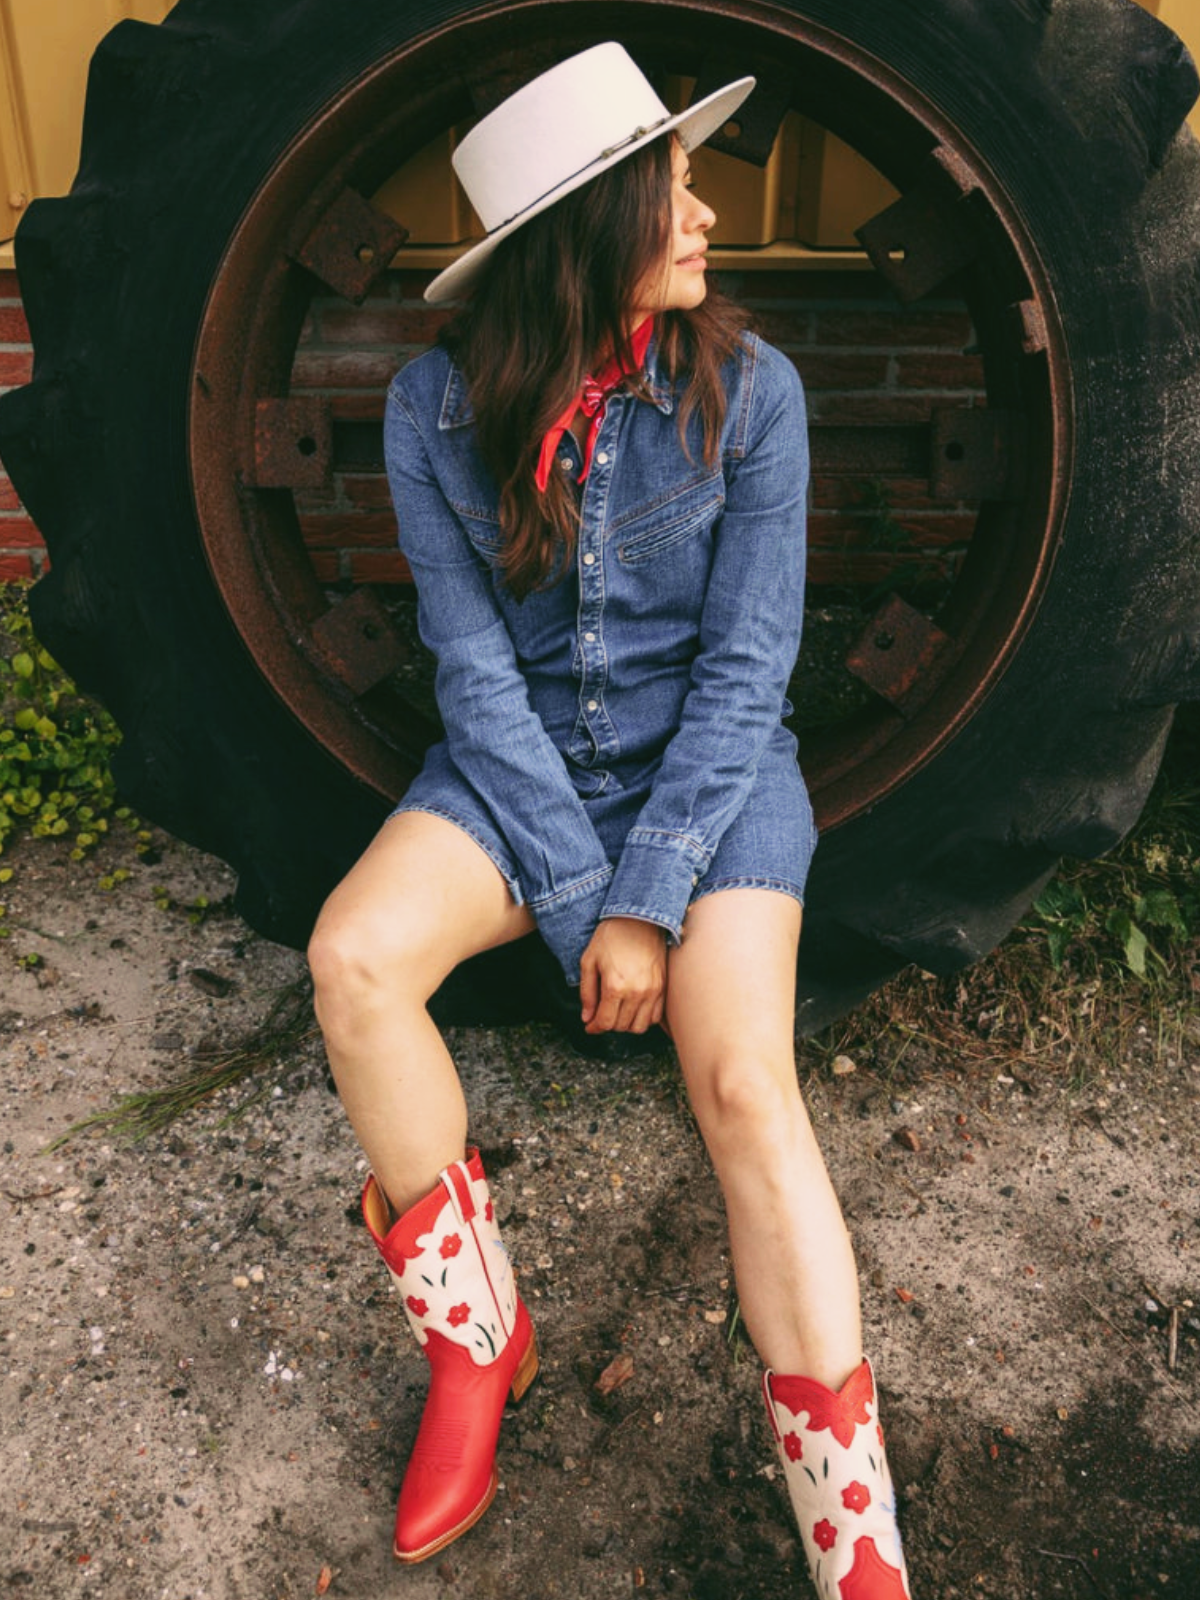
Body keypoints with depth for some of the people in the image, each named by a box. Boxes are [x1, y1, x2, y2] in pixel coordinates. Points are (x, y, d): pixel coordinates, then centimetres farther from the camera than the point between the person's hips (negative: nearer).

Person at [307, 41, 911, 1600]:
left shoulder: (747, 388, -7)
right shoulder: (436, 404, -5)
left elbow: (745, 666, -10)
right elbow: (475, 666, -8)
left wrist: (647, 900, -19)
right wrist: (579, 899, -15)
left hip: (708, 760, -1)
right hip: (522, 760, 2)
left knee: (744, 1080, -25)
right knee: (354, 957, -25)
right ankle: (479, 1343, -2)